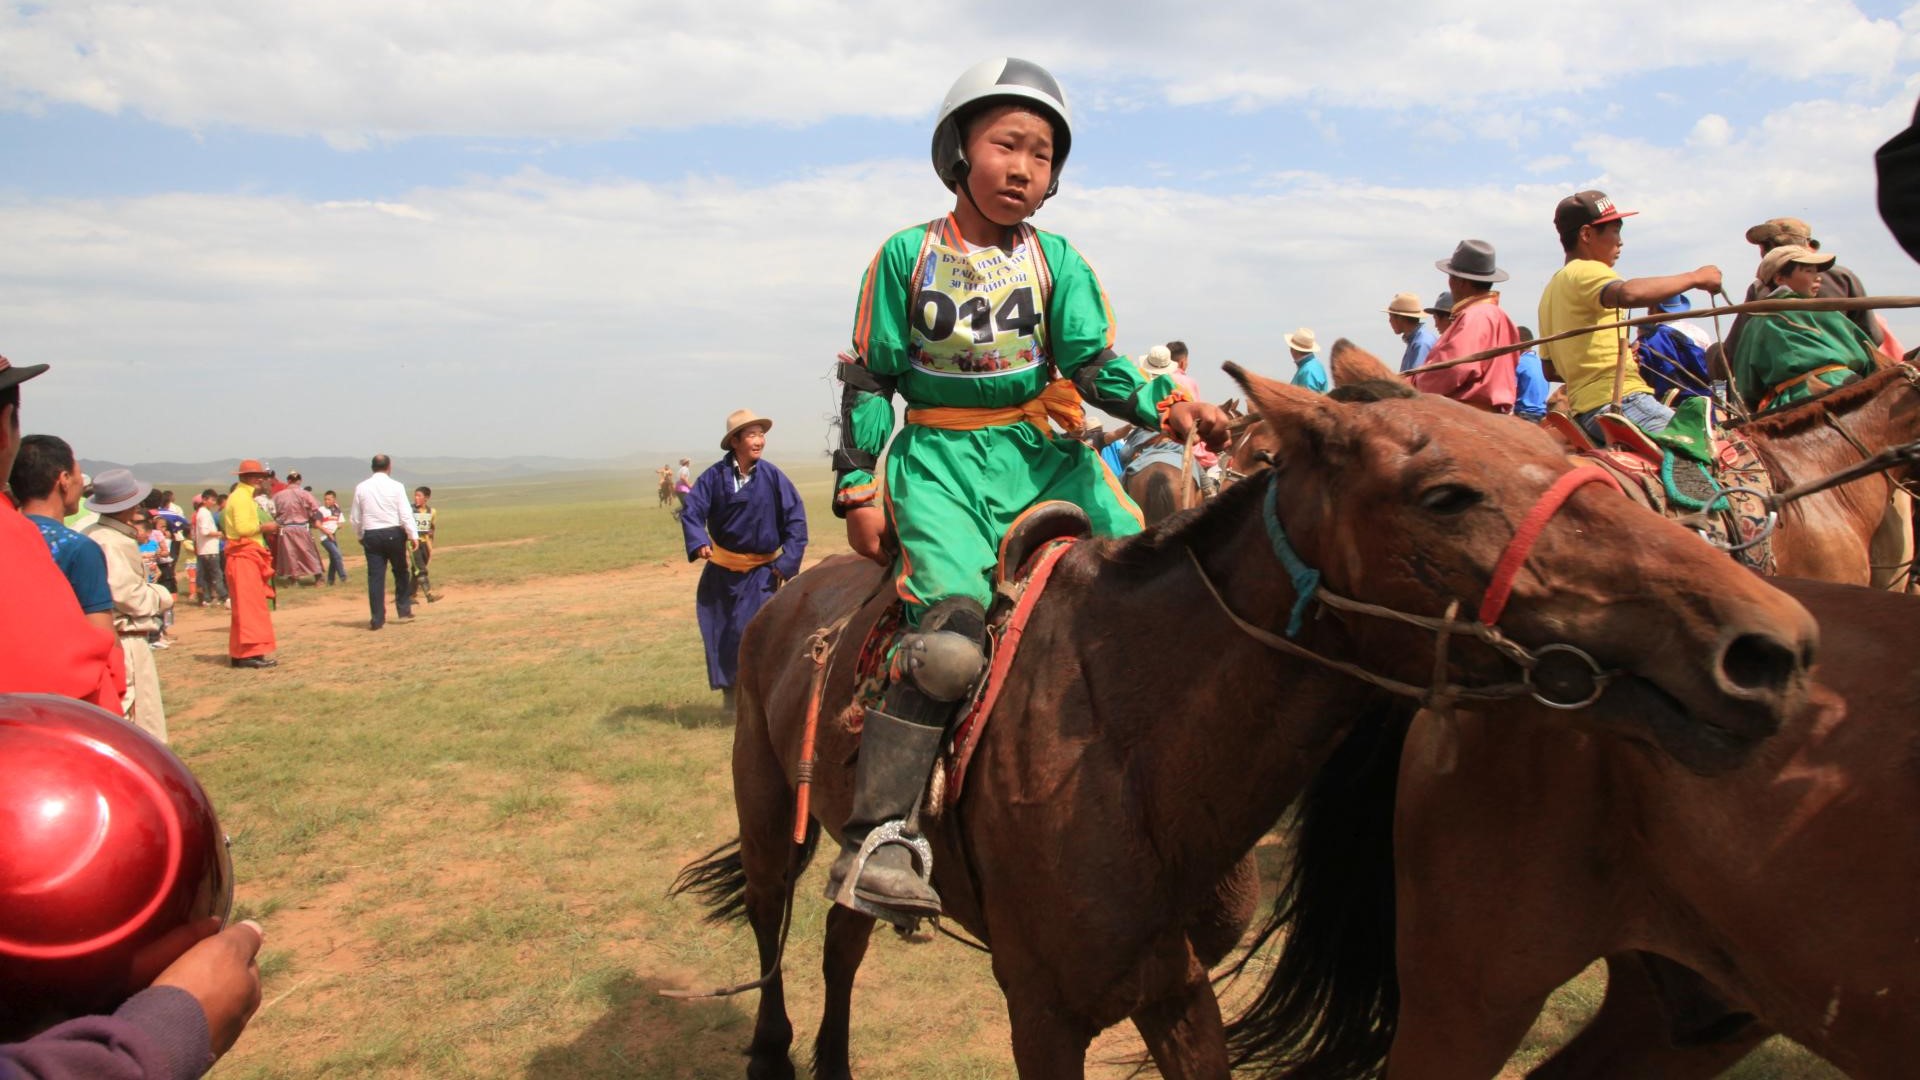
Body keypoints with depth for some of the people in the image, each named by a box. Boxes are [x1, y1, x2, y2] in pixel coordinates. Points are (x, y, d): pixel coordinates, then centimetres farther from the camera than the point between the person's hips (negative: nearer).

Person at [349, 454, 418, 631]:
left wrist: (359, 536, 20)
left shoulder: (361, 488, 3)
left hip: (371, 535, 2)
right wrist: (413, 536, -6)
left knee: (375, 576, 2)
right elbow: (405, 514, -9)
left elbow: (355, 517, 7)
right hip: (394, 533, -2)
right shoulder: (396, 486, -5)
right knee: (401, 573, 15)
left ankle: (377, 619, 2)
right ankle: (404, 611, 19)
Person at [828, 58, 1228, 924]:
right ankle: (872, 842, -24)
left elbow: (1096, 365, -1)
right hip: (942, 463, -4)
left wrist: (1163, 405, -20)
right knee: (952, 629, -26)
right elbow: (869, 378, 5)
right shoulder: (908, 256, 3)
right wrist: (856, 486, -1)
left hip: (1044, 455, 4)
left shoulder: (1058, 262, 8)